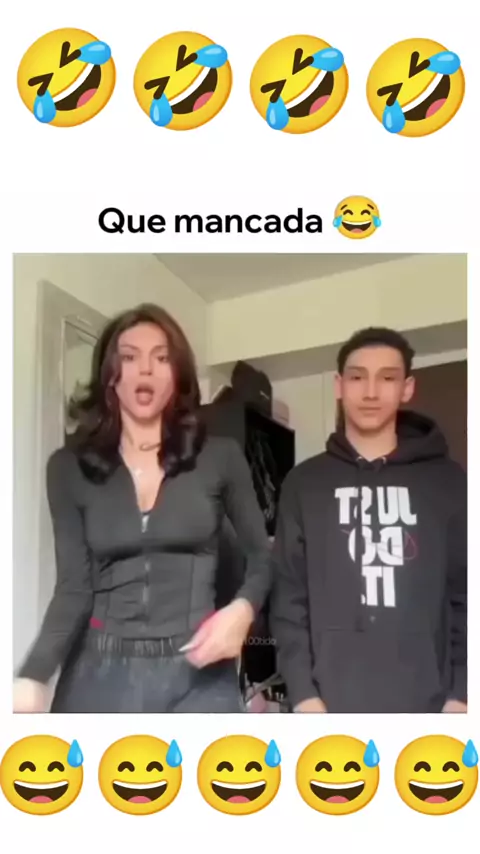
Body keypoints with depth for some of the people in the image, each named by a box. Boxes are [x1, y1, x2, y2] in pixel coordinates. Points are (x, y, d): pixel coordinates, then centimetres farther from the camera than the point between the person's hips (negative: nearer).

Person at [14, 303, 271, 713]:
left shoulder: (220, 457, 1)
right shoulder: (70, 467, 4)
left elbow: (262, 555, 10)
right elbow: (74, 587, 0)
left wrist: (243, 608, -11)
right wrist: (33, 676, -16)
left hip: (198, 675, -1)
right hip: (100, 674, 1)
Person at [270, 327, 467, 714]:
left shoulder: (448, 482, 7)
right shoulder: (305, 484, 6)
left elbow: (467, 594, 4)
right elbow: (288, 594, 3)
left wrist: (462, 693, -4)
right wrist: (302, 691, -5)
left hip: (429, 700, 1)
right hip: (334, 701, 0)